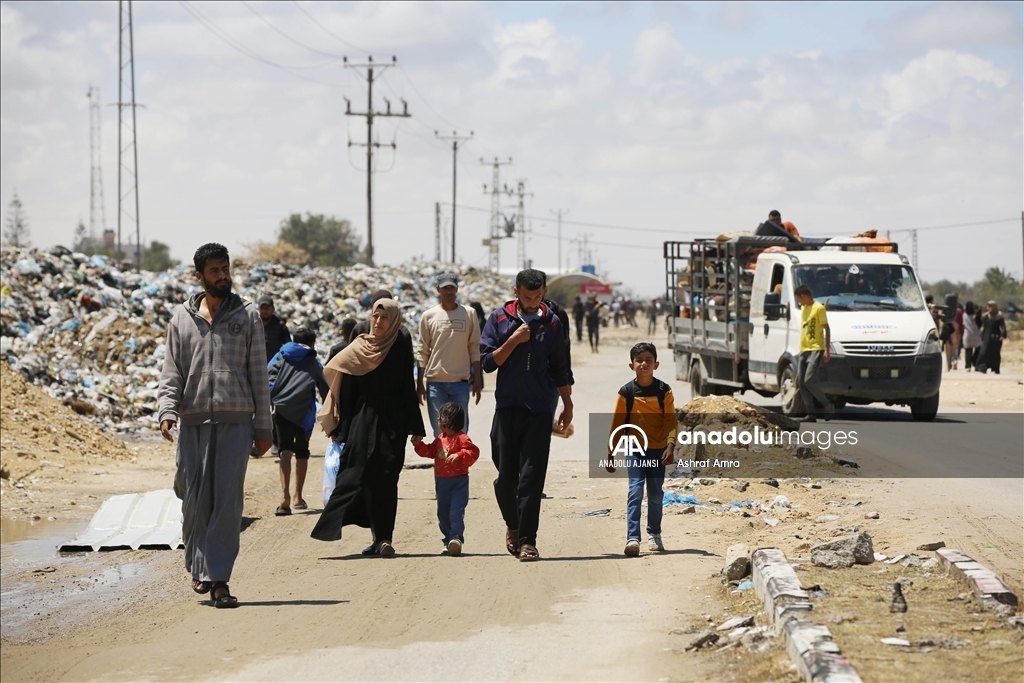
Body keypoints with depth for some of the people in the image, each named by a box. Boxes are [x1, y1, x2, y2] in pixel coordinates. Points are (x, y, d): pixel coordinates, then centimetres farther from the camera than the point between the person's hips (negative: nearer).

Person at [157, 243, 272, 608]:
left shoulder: (247, 315, 9)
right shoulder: (182, 318, 11)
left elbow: (258, 374, 9)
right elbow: (172, 371, 9)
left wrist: (263, 427, 6)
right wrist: (167, 410, -8)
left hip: (236, 420, -1)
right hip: (193, 421, 1)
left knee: (227, 500, -7)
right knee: (195, 499, 2)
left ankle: (219, 578, -6)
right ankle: (199, 568, 19)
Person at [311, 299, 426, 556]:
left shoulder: (402, 350, 2)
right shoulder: (358, 348, 5)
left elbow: (408, 389, 3)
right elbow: (347, 391, 4)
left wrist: (415, 428, -1)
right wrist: (341, 429, 0)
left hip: (391, 422, -1)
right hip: (363, 420, 1)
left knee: (384, 479, -5)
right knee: (359, 476, -5)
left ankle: (383, 537, -3)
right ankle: (381, 537, 0)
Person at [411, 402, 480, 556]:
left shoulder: (461, 438, -13)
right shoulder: (439, 439, 11)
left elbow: (473, 451, -21)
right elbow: (429, 451, 20)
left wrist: (459, 455, -31)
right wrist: (419, 444, 8)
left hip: (459, 481, -8)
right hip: (442, 481, 8)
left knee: (456, 510, -15)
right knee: (443, 513, 10)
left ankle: (457, 537, -19)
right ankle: (448, 540, 19)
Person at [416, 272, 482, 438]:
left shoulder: (469, 314, 5)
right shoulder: (429, 316, 4)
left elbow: (475, 349, 7)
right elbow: (422, 352, 5)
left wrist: (477, 380, 3)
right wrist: (419, 384, 2)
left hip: (460, 382, 0)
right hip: (435, 382, 0)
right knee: (440, 432, 3)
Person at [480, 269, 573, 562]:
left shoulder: (551, 323, 6)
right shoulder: (499, 319, 2)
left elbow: (559, 369, 14)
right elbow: (487, 362, -2)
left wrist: (568, 405, 16)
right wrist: (513, 341, -13)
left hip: (540, 409, 0)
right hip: (508, 406, 0)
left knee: (532, 477, -5)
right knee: (506, 475, 2)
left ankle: (527, 540, -4)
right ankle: (512, 525, 27)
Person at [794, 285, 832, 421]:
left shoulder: (819, 308, -7)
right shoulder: (803, 308, 17)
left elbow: (826, 329, -8)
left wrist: (827, 350, -13)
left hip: (816, 349, -8)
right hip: (804, 350, 8)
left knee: (809, 380, -18)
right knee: (801, 382, 1)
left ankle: (828, 406, -3)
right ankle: (811, 414, 4)